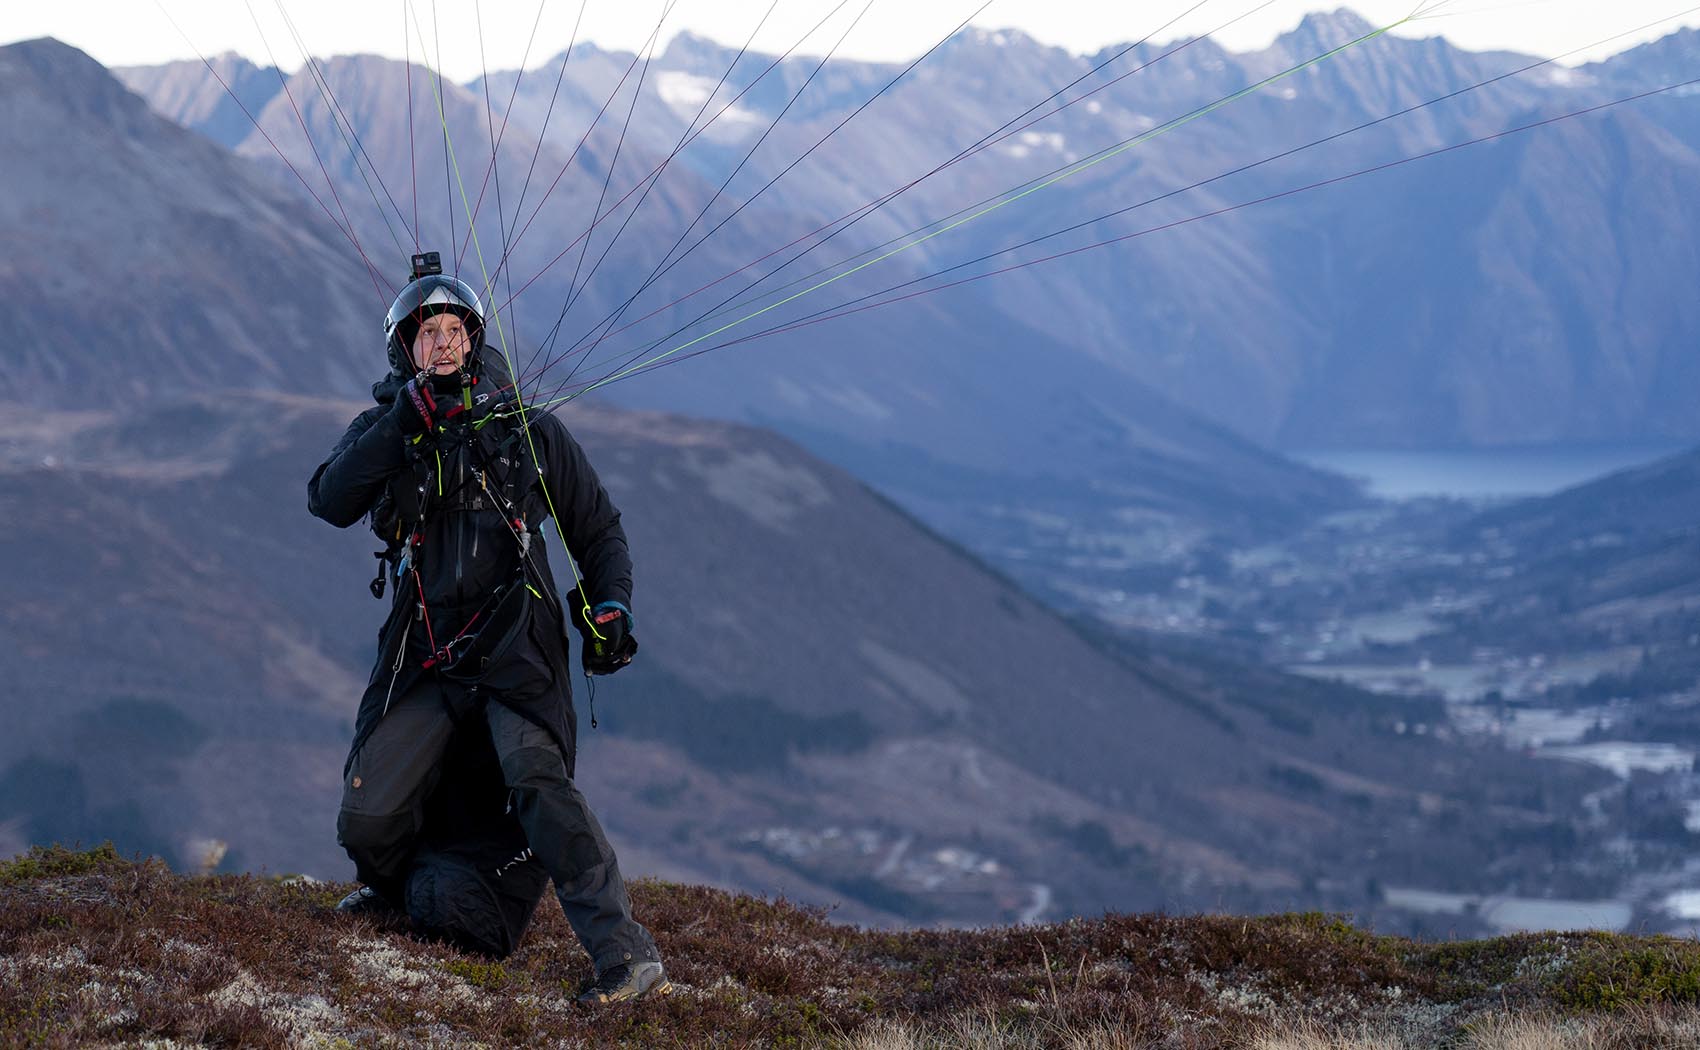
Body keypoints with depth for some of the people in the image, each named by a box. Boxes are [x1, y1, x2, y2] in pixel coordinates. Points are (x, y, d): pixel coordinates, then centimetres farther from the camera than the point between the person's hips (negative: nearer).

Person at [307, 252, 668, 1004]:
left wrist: (610, 605, 0)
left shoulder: (528, 431, 9)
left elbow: (598, 529, 17)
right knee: (365, 820, -8)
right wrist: (403, 420, -14)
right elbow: (331, 503, -9)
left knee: (536, 779, -29)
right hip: (424, 660, 2)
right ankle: (394, 891, 30)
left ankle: (626, 954, -33)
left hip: (515, 655, -2)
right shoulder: (383, 430, 11)